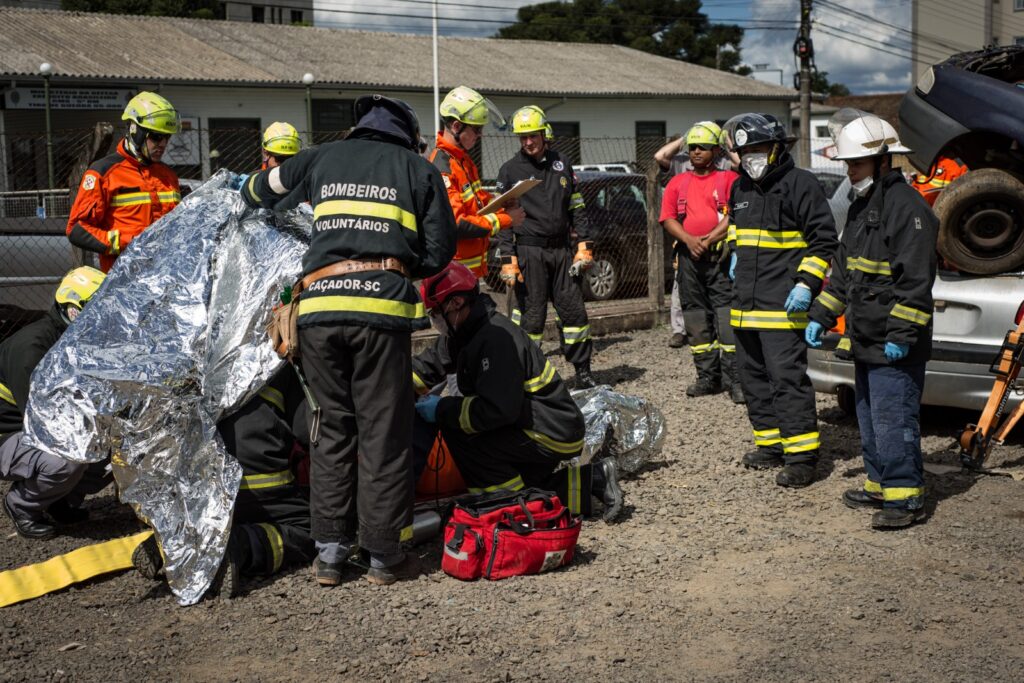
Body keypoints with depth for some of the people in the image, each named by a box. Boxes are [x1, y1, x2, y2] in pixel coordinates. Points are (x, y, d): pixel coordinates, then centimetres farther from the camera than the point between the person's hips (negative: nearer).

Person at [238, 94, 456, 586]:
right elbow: (439, 251, 8)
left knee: (334, 426, 13)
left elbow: (258, 192, 35)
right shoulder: (419, 169, 15)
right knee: (383, 431, 3)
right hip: (382, 305, -2)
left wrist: (256, 197, 58)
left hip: (318, 306, 3)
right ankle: (385, 555, 8)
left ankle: (329, 550, 13)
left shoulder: (322, 158, 21)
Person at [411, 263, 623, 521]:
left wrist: (443, 409, -24)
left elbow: (498, 410, -32)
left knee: (456, 430, -20)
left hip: (553, 436, -11)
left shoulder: (496, 338, -25)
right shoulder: (465, 334, 7)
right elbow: (428, 365, 12)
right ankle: (593, 479, 18)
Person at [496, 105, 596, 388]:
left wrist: (584, 246, 6)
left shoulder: (562, 164, 13)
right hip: (528, 251, -4)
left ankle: (583, 372, 14)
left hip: (560, 249, 4)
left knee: (574, 311, 5)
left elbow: (576, 208, 15)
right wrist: (508, 259, -9)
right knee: (531, 315, -2)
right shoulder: (510, 170, 2)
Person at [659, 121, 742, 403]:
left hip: (720, 255, -4)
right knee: (696, 318, 6)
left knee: (726, 314, -10)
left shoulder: (729, 179, 6)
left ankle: (734, 379, -10)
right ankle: (708, 377, 14)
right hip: (689, 256, 4)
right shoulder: (678, 183, 17)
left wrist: (709, 239, -14)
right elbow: (668, 218, 7)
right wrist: (689, 239, -9)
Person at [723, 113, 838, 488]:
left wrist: (806, 283, -17)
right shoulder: (740, 188, 15)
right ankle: (771, 444, 25)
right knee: (753, 376, 14)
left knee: (788, 378, -11)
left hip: (783, 303, -8)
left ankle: (802, 456, -6)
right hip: (745, 303, 9)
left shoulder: (800, 184, -9)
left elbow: (823, 239, -10)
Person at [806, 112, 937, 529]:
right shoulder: (861, 208, 16)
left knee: (893, 420, -8)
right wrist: (820, 316, 19)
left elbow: (916, 280, -20)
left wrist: (901, 334, -23)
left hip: (894, 345, -10)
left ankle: (906, 498, 0)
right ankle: (879, 486, 28)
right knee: (869, 419, 17)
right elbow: (843, 271, 23)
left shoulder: (907, 208, -15)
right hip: (865, 341, 10)